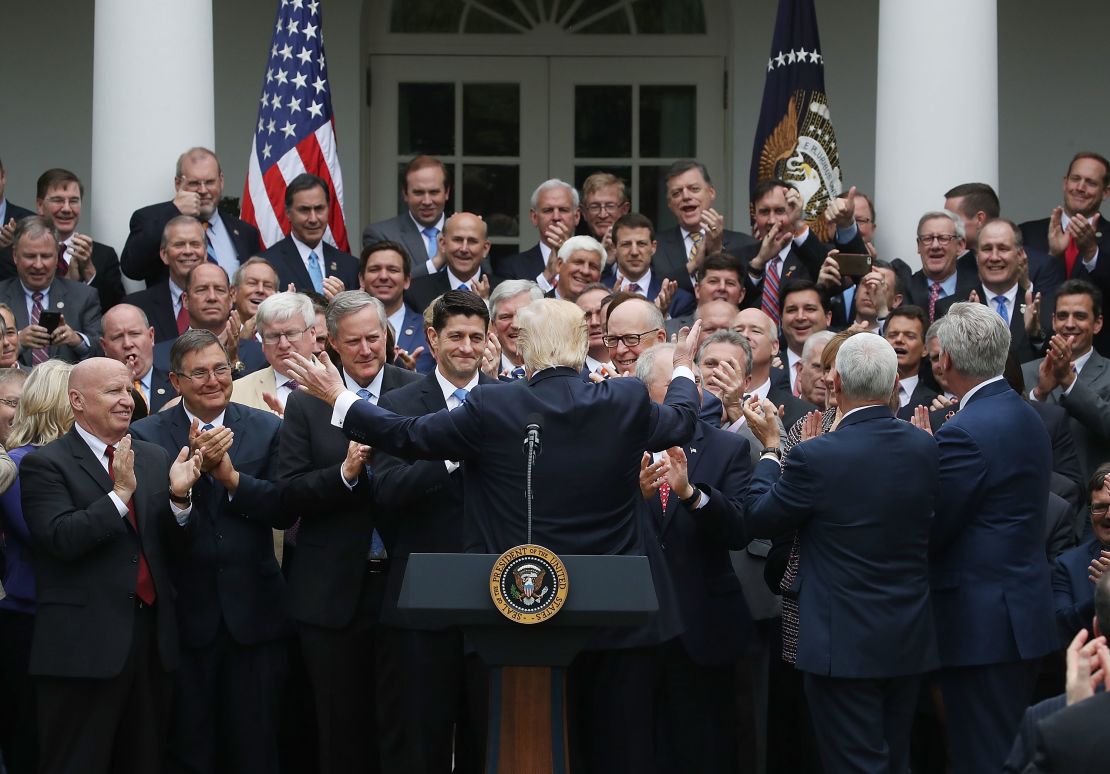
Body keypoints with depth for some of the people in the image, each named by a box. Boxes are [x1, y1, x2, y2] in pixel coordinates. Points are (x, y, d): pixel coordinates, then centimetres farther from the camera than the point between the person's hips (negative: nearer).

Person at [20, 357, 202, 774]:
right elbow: (62, 539, -17)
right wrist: (120, 493, -23)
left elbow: (171, 541, 7)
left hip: (152, 635, 6)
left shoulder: (154, 458, 13)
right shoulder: (44, 465, -5)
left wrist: (179, 496, -12)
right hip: (84, 645, -6)